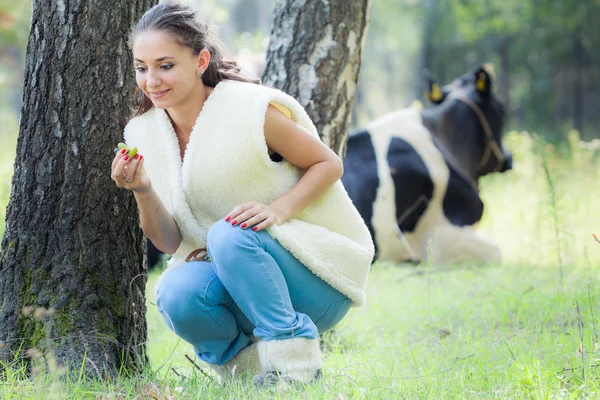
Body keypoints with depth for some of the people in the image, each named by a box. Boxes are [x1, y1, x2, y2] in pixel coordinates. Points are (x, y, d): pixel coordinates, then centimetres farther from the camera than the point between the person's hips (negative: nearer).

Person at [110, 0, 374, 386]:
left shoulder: (251, 111, -15)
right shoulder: (146, 133, 1)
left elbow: (329, 164, -6)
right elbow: (169, 242, 1)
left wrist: (278, 210, -23)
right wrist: (143, 192, -19)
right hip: (233, 281, 4)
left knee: (229, 235, -33)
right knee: (176, 292, -27)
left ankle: (294, 362, -18)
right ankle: (246, 359, 4)